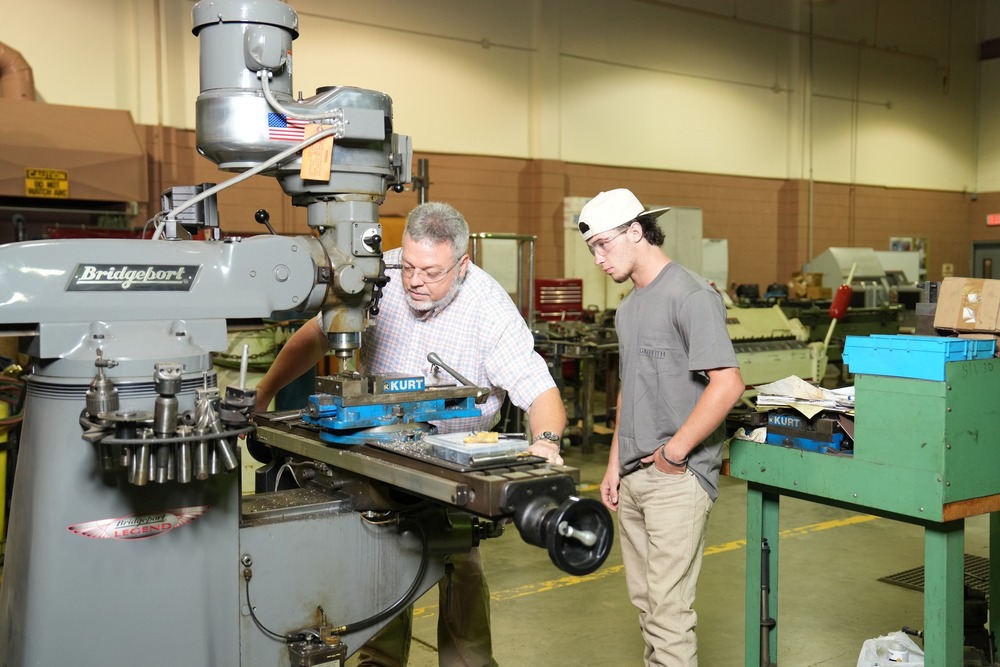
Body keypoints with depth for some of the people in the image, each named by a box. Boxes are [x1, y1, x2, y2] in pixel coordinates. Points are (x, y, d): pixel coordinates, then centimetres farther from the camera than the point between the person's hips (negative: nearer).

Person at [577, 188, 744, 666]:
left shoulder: (690, 297, -13)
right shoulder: (629, 307, 15)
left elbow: (727, 385, -20)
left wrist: (673, 453, -16)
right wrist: (615, 464, 16)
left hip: (676, 479, -9)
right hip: (633, 477, 9)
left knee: (669, 608, -6)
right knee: (645, 600, 16)